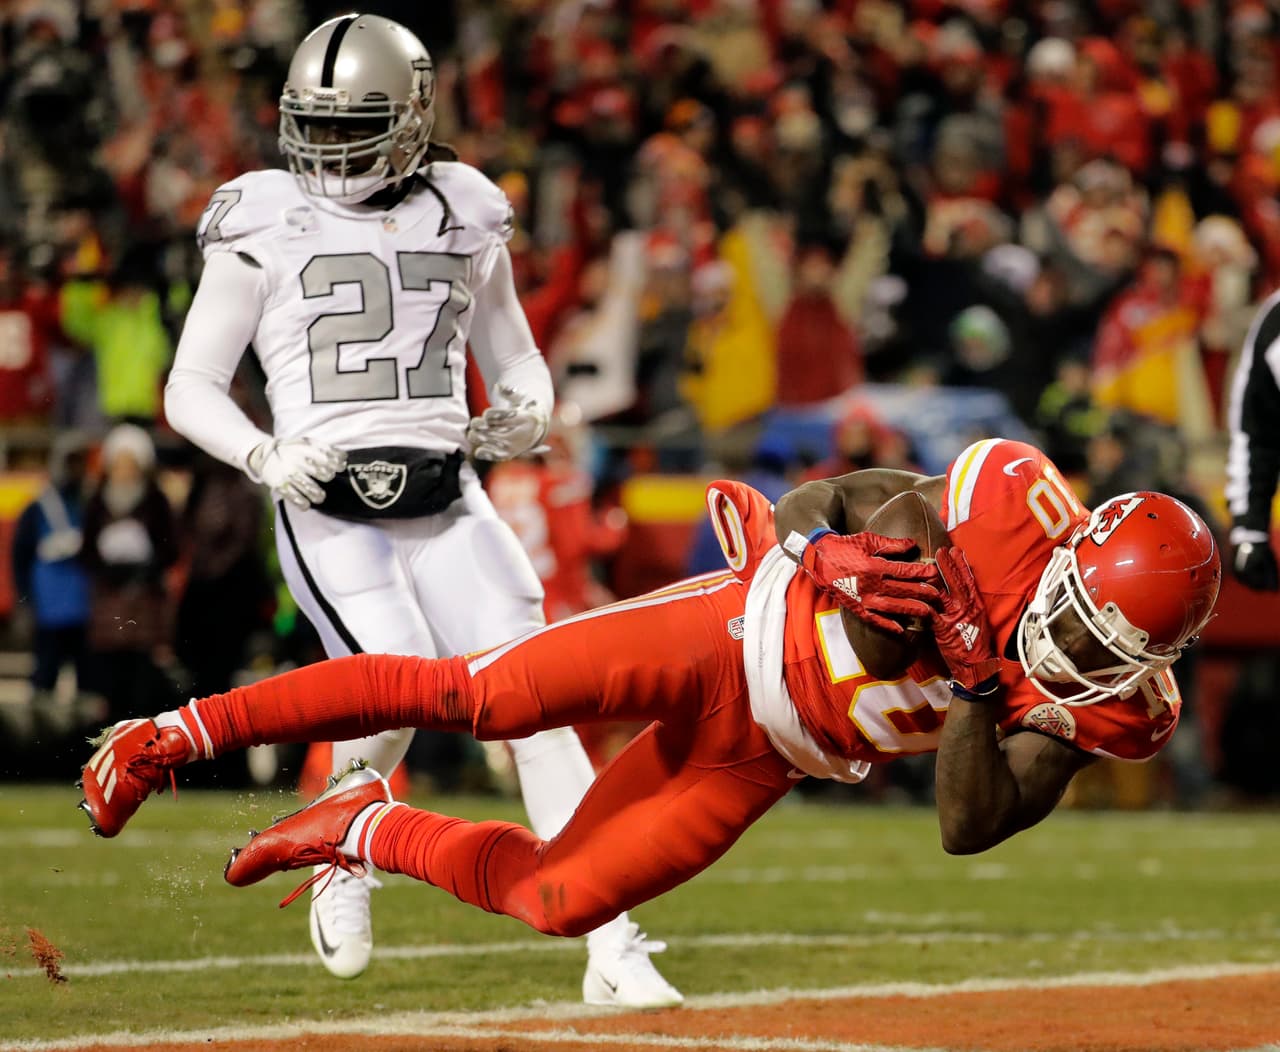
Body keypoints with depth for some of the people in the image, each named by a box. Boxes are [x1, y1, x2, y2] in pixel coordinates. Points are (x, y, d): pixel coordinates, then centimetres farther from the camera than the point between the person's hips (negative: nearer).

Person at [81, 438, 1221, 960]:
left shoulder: (1101, 705, -14)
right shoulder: (1014, 506, -20)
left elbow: (972, 828, -17)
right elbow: (813, 503, -11)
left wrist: (980, 695, -30)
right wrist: (828, 557, -33)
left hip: (754, 765, 3)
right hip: (731, 632, -3)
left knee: (559, 900, -3)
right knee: (478, 696, -16)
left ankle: (373, 832, 25)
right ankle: (177, 735, -4)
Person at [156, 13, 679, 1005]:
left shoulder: (463, 216, 10)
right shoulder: (263, 225, 2)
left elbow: (516, 359, 23)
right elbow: (190, 389, 4)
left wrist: (526, 411, -1)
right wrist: (264, 455, -14)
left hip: (447, 501, 3)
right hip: (328, 507, -3)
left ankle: (613, 952, -7)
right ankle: (345, 859, 10)